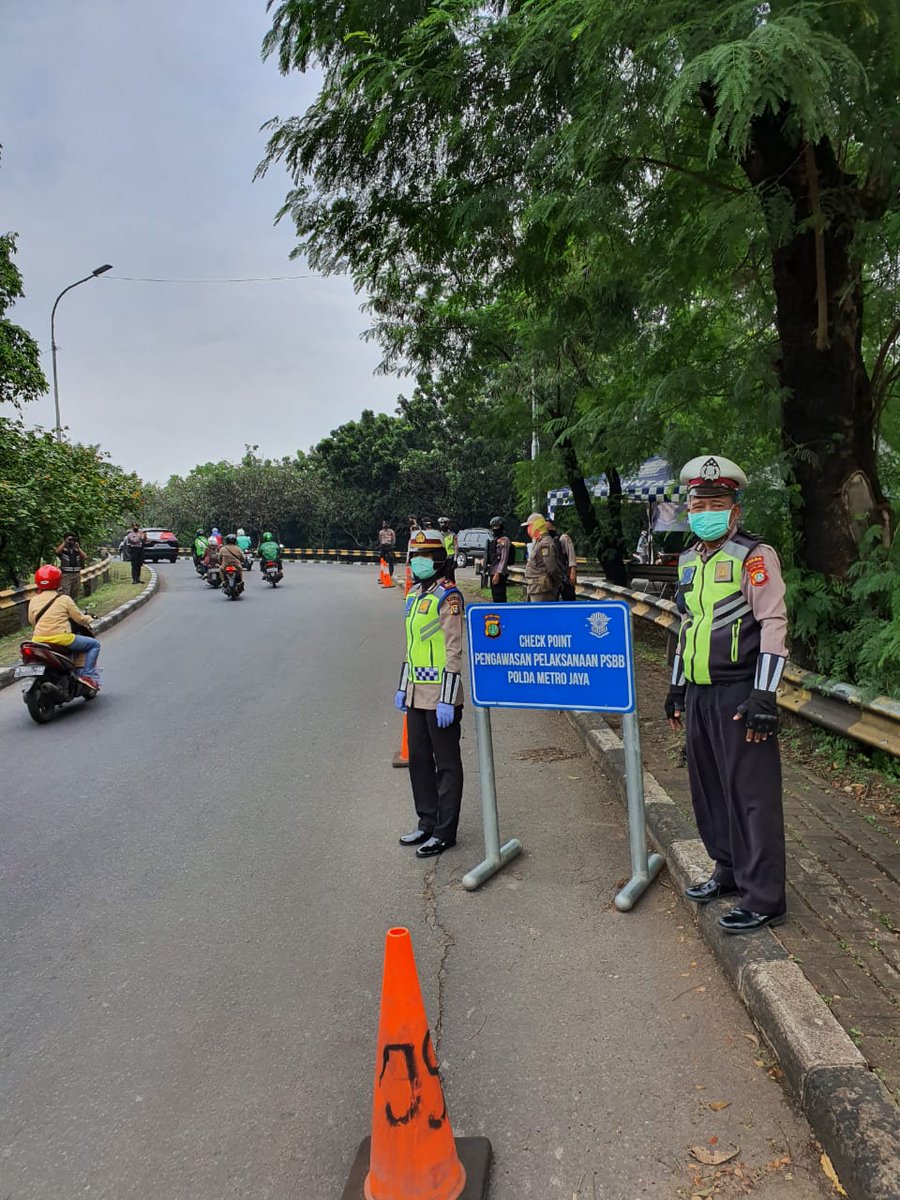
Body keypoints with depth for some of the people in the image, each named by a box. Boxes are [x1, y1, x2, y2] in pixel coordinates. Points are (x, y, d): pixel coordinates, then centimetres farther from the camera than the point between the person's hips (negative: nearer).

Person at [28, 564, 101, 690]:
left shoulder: (33, 600, 7)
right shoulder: (64, 599, -5)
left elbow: (31, 620, 17)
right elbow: (80, 618, 0)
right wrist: (88, 618, 22)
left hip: (38, 639, 6)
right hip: (61, 638, -5)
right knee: (94, 644, 7)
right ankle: (87, 674, -4)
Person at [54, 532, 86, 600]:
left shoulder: (77, 550, 14)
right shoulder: (63, 550, 2)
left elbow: (85, 557, 0)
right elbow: (57, 552, -21)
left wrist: (78, 548, -4)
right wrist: (64, 542, -12)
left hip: (76, 575, 5)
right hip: (65, 575, -5)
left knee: (75, 595, 12)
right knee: (65, 594, -13)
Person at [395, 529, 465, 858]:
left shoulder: (447, 597, -13)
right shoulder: (414, 596, 14)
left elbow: (454, 651, -17)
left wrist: (447, 700, -20)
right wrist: (403, 688, 20)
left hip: (440, 696, -9)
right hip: (417, 695, 9)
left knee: (446, 765, 3)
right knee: (418, 760, 16)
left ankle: (444, 832, 13)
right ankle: (427, 823, 30)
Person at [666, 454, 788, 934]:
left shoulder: (756, 556, -9)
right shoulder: (689, 560, 14)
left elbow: (773, 627, -15)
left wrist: (763, 697, -20)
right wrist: (677, 687, 21)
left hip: (740, 694, -8)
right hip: (700, 695, 8)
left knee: (752, 795, -1)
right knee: (709, 788, 16)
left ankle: (763, 900, 10)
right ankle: (729, 871, 33)